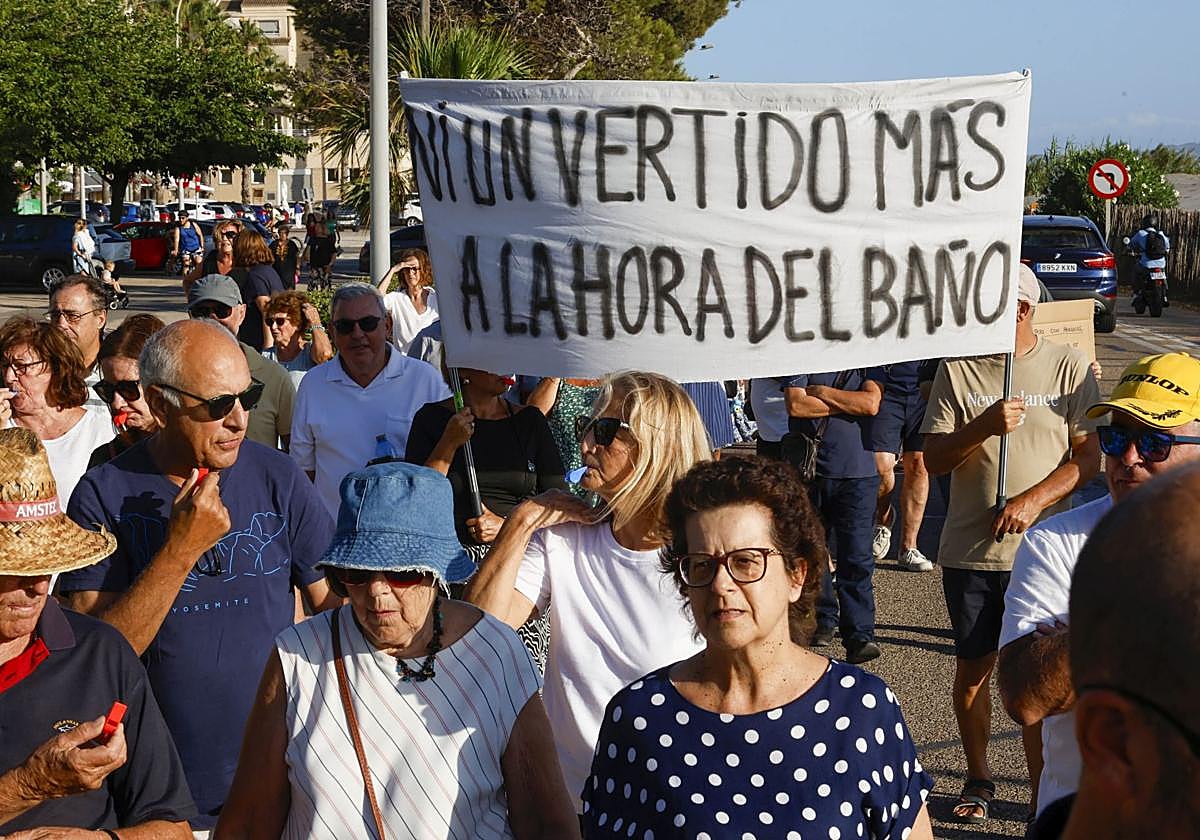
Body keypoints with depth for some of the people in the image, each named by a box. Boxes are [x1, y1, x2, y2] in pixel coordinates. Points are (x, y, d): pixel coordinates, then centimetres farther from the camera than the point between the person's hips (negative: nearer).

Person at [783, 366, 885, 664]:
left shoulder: (867, 362, 6)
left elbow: (871, 403, -11)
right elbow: (796, 405, -9)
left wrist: (820, 392, -6)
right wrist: (849, 403, -6)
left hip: (857, 474, -1)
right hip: (808, 471, 1)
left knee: (857, 558, -8)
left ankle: (859, 636, -8)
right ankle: (822, 621, 26)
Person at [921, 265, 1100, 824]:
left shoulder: (1068, 368, -1)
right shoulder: (957, 370, 2)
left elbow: (1088, 456, -2)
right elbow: (933, 459, -2)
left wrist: (1034, 499, -17)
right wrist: (985, 426, -19)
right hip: (970, 551, 2)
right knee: (972, 667, 12)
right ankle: (977, 778, 32)